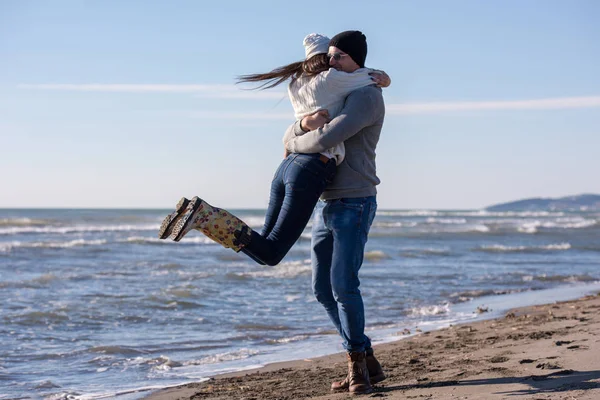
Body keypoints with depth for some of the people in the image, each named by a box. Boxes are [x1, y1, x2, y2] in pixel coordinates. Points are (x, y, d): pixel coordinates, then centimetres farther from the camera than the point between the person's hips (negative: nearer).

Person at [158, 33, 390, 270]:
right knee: (269, 255, -7)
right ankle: (202, 214, -20)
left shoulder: (295, 85, 18)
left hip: (288, 166, 8)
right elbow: (384, 79, 9)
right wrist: (375, 77, 30)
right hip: (312, 173, -8)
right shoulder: (331, 79, -1)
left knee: (264, 251, 17)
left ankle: (198, 212, 1)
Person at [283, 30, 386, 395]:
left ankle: (358, 364, 3)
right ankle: (368, 364, 14)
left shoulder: (367, 96, -12)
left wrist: (296, 144, -4)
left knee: (343, 285, -14)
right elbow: (292, 138, 9)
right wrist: (303, 124, -15)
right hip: (326, 204, 9)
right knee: (324, 289, 7)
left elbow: (326, 139, -25)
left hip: (355, 204, -9)